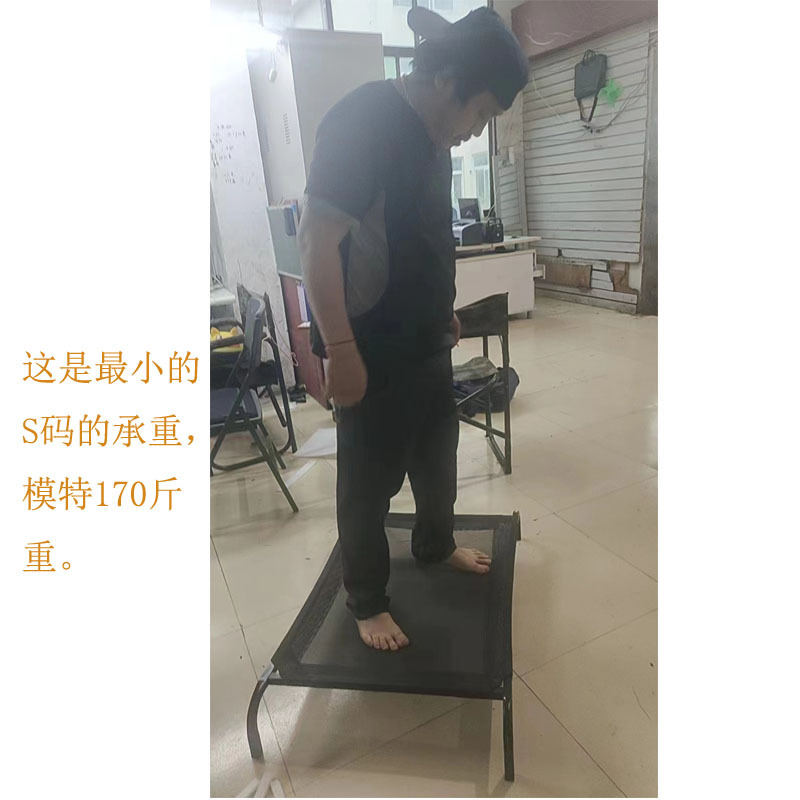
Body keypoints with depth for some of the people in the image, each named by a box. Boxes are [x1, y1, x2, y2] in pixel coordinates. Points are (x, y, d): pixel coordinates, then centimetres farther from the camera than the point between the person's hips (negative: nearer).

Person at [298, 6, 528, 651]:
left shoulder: (433, 136, 10)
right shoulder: (364, 120, -17)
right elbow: (318, 239, -23)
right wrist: (340, 349, -26)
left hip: (426, 342, 9)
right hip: (373, 352, -9)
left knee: (438, 451, 22)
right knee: (370, 481, 6)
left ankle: (435, 544, 47)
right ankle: (367, 602, 27)